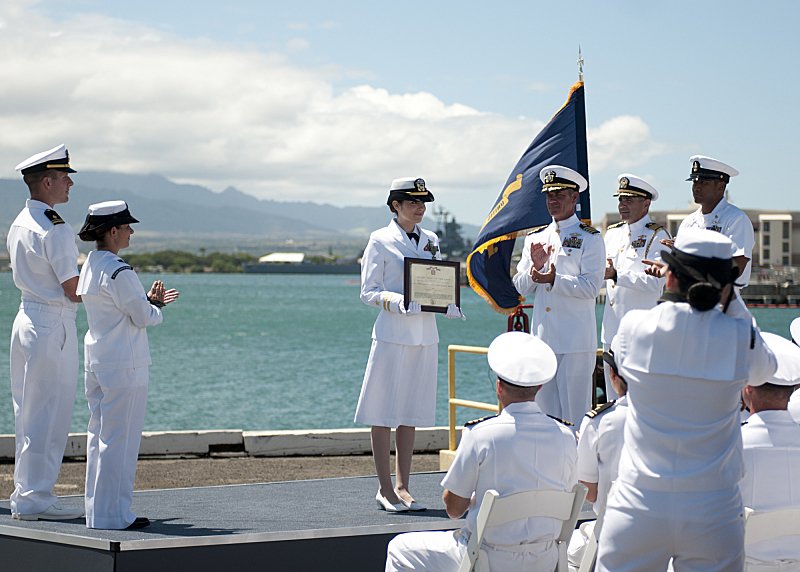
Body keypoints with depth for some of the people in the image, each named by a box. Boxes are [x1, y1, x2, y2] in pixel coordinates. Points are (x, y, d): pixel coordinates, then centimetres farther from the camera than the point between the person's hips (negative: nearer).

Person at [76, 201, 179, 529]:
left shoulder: (90, 266, 10)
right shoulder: (118, 272, -19)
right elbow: (144, 317, -15)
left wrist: (150, 301, 7)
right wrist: (156, 308, 5)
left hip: (96, 360, 9)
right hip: (124, 365, -9)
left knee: (98, 435, 14)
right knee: (119, 440, -2)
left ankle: (97, 509, 21)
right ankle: (111, 514, 3)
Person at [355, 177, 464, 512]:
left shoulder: (431, 241, 13)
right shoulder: (380, 241, -2)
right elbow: (368, 292, -5)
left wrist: (447, 305, -3)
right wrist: (399, 302, -21)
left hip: (425, 335, 5)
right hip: (392, 333, -5)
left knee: (411, 412, 8)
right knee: (384, 411, -2)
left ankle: (402, 487, 14)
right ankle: (385, 489, 3)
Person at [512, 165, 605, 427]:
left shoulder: (589, 238, -1)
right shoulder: (535, 238, 15)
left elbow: (591, 287, -10)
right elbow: (521, 288, 11)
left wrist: (554, 280, -18)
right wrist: (534, 268, -8)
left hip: (575, 339, -5)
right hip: (542, 337, 5)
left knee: (574, 412, -4)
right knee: (545, 410, 9)